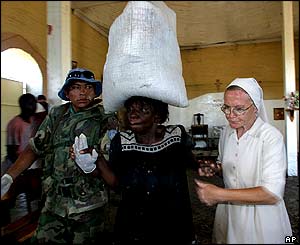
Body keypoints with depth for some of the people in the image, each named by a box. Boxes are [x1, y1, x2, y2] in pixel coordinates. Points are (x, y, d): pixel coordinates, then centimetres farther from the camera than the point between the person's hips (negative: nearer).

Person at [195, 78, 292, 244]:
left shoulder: (271, 137, -23)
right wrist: (214, 168, -10)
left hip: (261, 219, -5)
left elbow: (273, 194, -29)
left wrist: (219, 194, -30)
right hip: (228, 213, 5)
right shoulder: (226, 132, -3)